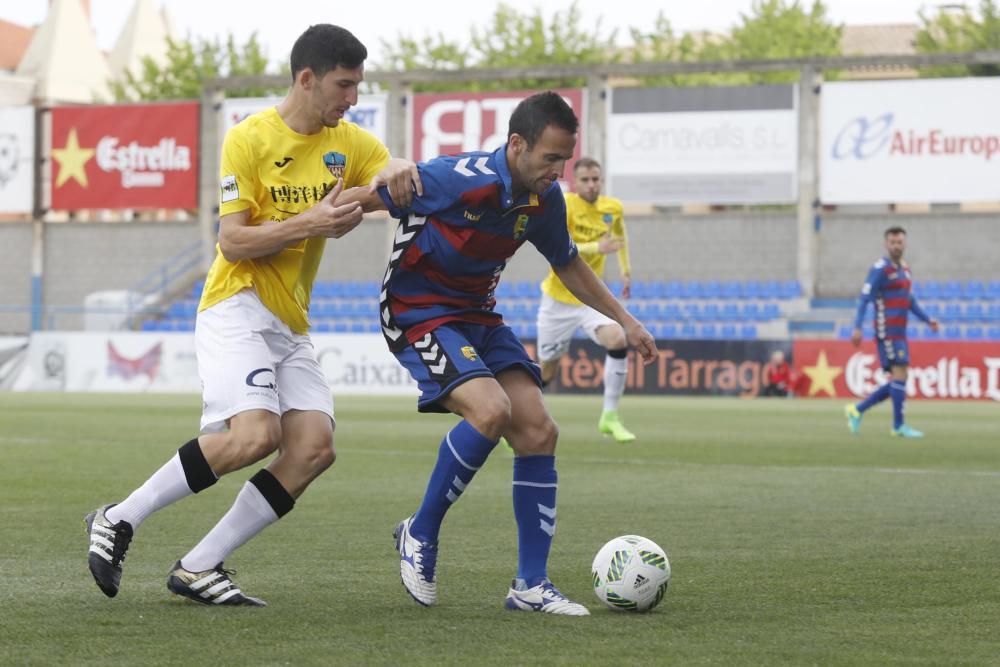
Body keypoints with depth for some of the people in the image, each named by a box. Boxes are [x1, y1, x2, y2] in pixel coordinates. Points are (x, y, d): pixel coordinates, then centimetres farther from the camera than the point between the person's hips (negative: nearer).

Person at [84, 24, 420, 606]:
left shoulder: (349, 142, 9)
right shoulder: (250, 139, -8)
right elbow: (233, 241, -12)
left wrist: (396, 175, -18)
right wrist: (309, 223, -23)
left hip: (292, 325, 7)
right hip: (238, 310, -7)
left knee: (315, 448, -12)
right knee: (255, 434, -27)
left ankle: (199, 568, -5)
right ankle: (120, 521, -10)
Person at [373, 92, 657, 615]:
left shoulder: (545, 199, -2)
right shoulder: (459, 179, -26)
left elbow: (568, 264, 17)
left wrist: (624, 319, 18)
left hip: (478, 316, 7)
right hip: (419, 313, -7)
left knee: (538, 431, -5)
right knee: (491, 410, -29)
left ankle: (531, 585, 3)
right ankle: (420, 534, -7)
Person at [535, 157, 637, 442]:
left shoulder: (613, 208, 0)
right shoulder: (564, 205, -16)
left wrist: (626, 271, 22)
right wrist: (596, 248, -39)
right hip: (558, 299, -3)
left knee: (618, 340, -25)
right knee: (546, 372, 5)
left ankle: (609, 417, -15)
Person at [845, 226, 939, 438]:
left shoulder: (904, 269, 17)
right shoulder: (880, 269, -9)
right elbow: (864, 299, -14)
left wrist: (928, 320, 14)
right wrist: (857, 328, -22)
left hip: (899, 333, 9)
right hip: (887, 331, -9)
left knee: (897, 382, 7)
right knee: (900, 374, -12)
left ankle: (857, 410, 13)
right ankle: (899, 425, -7)